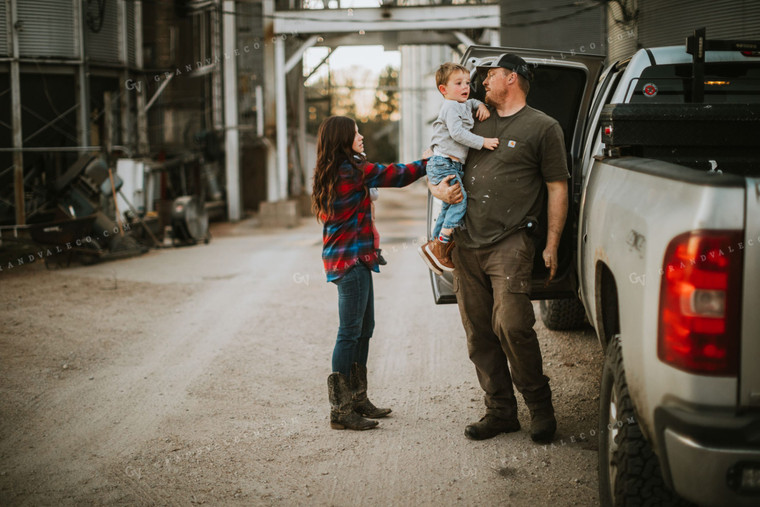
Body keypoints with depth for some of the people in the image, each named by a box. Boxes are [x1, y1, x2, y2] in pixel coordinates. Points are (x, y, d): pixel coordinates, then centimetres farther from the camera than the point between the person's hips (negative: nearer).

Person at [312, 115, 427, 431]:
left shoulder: (332, 172, 13)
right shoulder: (353, 170, -14)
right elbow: (395, 176, -8)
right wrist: (428, 162, 4)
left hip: (344, 259, 10)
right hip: (352, 260, -10)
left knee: (364, 329, 15)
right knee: (350, 332, -8)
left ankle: (357, 399, 23)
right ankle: (340, 410, -5)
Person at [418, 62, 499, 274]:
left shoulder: (464, 105, 17)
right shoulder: (450, 107, -11)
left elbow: (471, 102, 41)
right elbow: (457, 133, -21)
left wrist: (481, 105, 18)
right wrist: (482, 142, -23)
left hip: (454, 165, 10)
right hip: (443, 163, -10)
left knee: (449, 206, 15)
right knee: (459, 199, -18)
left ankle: (434, 245, 22)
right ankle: (441, 245, -16)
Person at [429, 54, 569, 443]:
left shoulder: (542, 127, 5)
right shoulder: (476, 124, 20)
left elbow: (557, 189, 2)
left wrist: (552, 244, -5)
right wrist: (440, 189, 3)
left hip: (509, 244, -6)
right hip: (466, 244, 6)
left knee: (511, 326, -15)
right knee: (478, 334, 5)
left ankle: (540, 407, 2)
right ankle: (500, 411, 15)